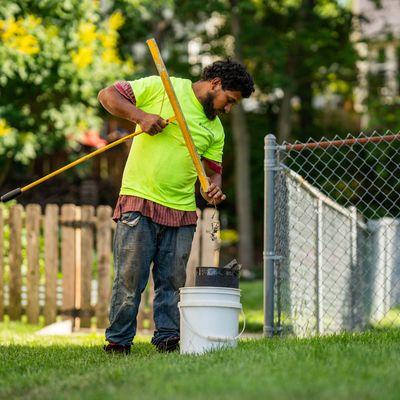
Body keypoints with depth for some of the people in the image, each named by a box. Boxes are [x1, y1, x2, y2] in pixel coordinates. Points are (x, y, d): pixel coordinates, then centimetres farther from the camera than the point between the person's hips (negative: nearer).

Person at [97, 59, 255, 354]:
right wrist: (141, 116, -14)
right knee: (130, 277, -5)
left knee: (173, 282, 4)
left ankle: (167, 337, 13)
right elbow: (108, 95, 0)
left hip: (181, 211, 5)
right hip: (139, 200, -5)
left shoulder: (216, 130, 16)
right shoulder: (161, 87, 0)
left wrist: (213, 188, -5)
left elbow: (213, 169, 18)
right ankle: (118, 340, 4)